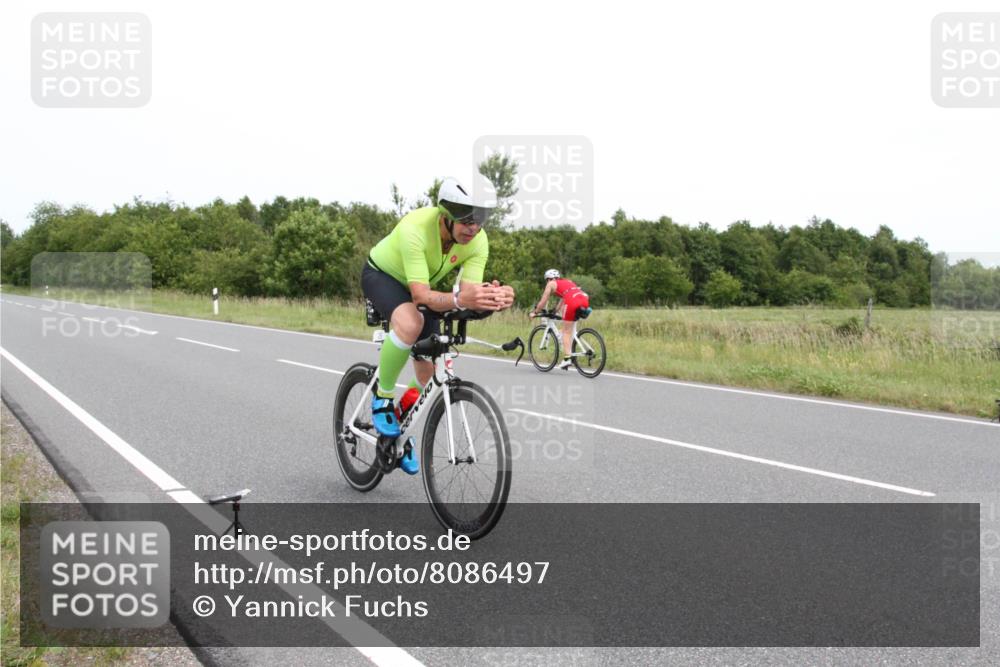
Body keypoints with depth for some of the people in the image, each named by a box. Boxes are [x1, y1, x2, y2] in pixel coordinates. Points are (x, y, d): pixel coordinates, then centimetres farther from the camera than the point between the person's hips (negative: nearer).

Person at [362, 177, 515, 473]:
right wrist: (459, 299, -63)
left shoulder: (478, 241, -25)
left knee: (429, 376, -1)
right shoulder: (415, 228, -40)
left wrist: (493, 297, -52)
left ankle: (402, 424, 29)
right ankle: (382, 395, -13)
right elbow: (421, 294, -45)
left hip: (418, 286, 5)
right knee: (411, 323, -39)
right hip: (381, 274, -5)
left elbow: (468, 292, -30)